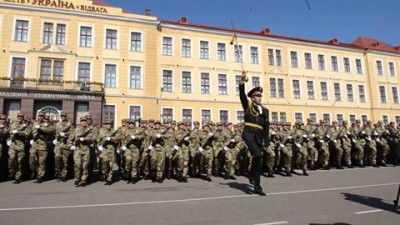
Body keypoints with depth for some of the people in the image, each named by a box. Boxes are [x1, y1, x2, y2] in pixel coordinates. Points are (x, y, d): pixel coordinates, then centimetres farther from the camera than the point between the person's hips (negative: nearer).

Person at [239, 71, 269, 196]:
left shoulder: (265, 110, 18)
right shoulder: (248, 105, 7)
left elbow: (266, 127, 14)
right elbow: (242, 94, -10)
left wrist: (266, 141, 7)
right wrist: (242, 81, -22)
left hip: (259, 137, 5)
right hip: (249, 134, -5)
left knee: (258, 160, 7)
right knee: (258, 154, -27)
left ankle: (257, 187, 16)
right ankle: (252, 174, -1)